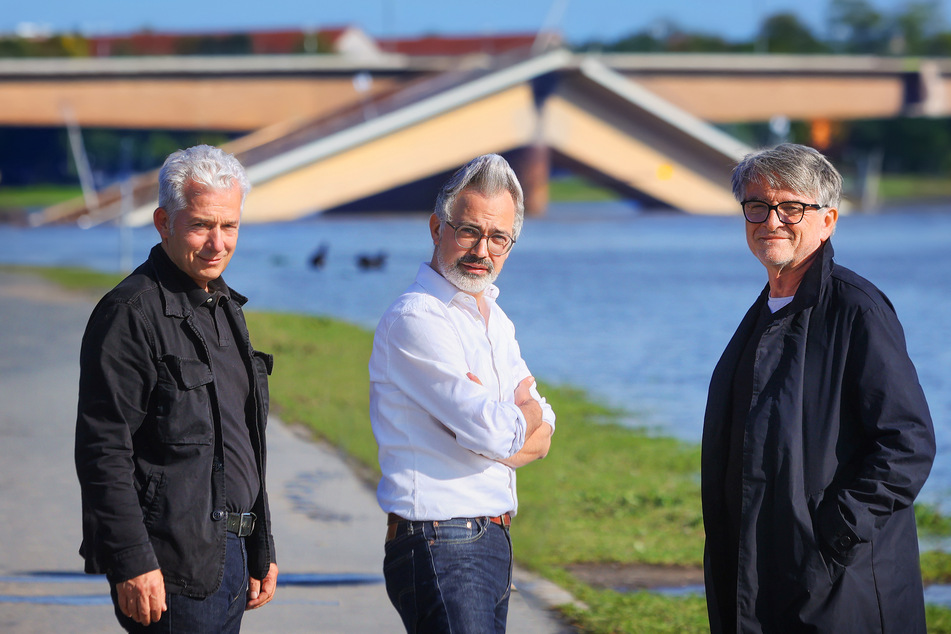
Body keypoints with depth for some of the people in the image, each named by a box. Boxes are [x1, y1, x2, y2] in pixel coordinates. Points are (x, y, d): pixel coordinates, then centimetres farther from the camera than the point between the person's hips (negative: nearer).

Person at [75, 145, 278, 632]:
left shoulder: (225, 309, 17)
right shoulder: (130, 312, -12)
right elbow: (103, 452, -16)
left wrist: (261, 551, 20)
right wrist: (133, 564, -21)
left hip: (229, 554, 9)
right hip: (170, 566, -9)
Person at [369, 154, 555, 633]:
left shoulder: (495, 321, 18)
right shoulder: (415, 319, -13)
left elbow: (540, 437, 12)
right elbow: (495, 434, -20)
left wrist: (499, 417, -10)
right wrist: (524, 410, 3)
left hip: (492, 540, 9)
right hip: (439, 545, -9)